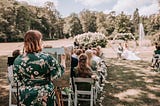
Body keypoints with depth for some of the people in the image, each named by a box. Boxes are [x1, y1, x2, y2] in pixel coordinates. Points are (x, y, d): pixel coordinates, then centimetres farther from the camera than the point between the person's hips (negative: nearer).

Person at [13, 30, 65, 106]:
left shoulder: (18, 60, -11)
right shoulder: (47, 58, -20)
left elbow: (16, 79, -1)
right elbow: (59, 72, -9)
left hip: (26, 97, 3)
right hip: (45, 97, -2)